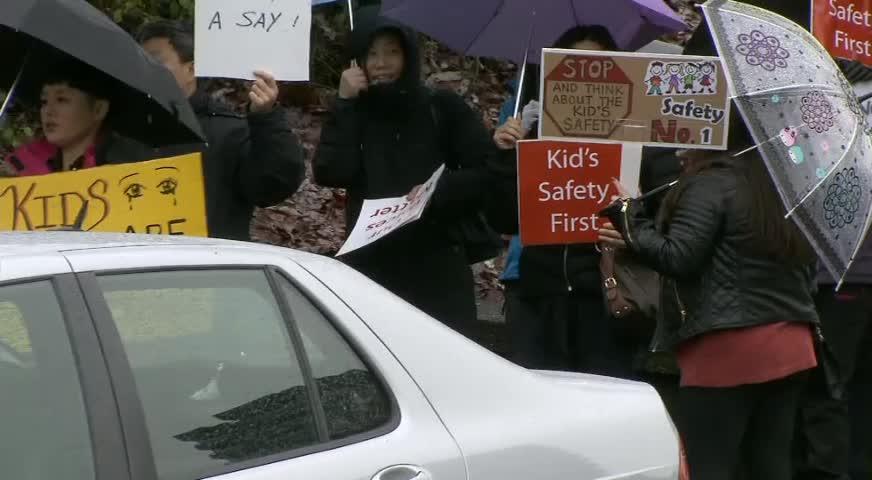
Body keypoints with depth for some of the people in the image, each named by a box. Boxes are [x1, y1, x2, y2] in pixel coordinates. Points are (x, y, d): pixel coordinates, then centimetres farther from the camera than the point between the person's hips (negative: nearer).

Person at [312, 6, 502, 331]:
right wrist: (346, 104, -4)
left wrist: (437, 192, -15)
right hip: (371, 267, 1)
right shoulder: (351, 114, 12)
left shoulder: (443, 108, 7)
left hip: (437, 268, -1)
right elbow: (329, 173, -4)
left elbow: (488, 170, 0)